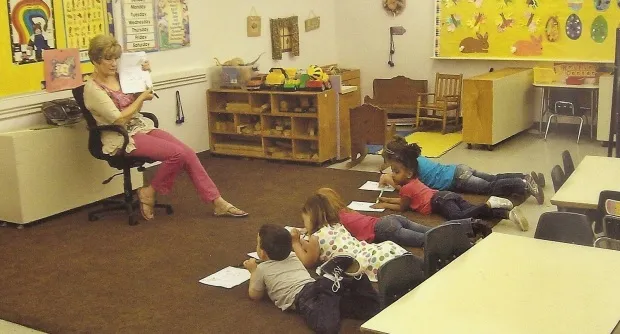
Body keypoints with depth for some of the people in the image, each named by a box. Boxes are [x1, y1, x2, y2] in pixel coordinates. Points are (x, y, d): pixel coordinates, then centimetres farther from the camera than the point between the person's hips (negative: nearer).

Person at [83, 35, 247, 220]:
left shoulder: (118, 77, 7)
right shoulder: (92, 88, -14)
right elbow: (119, 119, -19)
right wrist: (142, 97, -10)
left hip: (142, 126, 7)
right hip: (122, 138, -7)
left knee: (188, 153, -10)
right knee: (177, 153, -24)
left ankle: (218, 202, -8)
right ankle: (149, 192, -2)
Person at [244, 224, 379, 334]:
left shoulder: (262, 269, 17)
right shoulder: (294, 258, 33)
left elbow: (255, 295, 28)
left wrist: (253, 271, 41)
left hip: (302, 297, -6)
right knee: (370, 309, 1)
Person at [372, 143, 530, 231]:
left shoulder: (407, 187, -1)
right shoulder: (414, 181, 27)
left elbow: (402, 207, 9)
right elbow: (405, 199, 42)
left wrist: (385, 206, 20)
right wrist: (387, 199, 38)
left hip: (441, 200, -9)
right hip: (449, 196, 9)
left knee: (458, 217, -35)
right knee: (475, 211, -6)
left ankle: (489, 204, -39)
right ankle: (509, 213, -24)